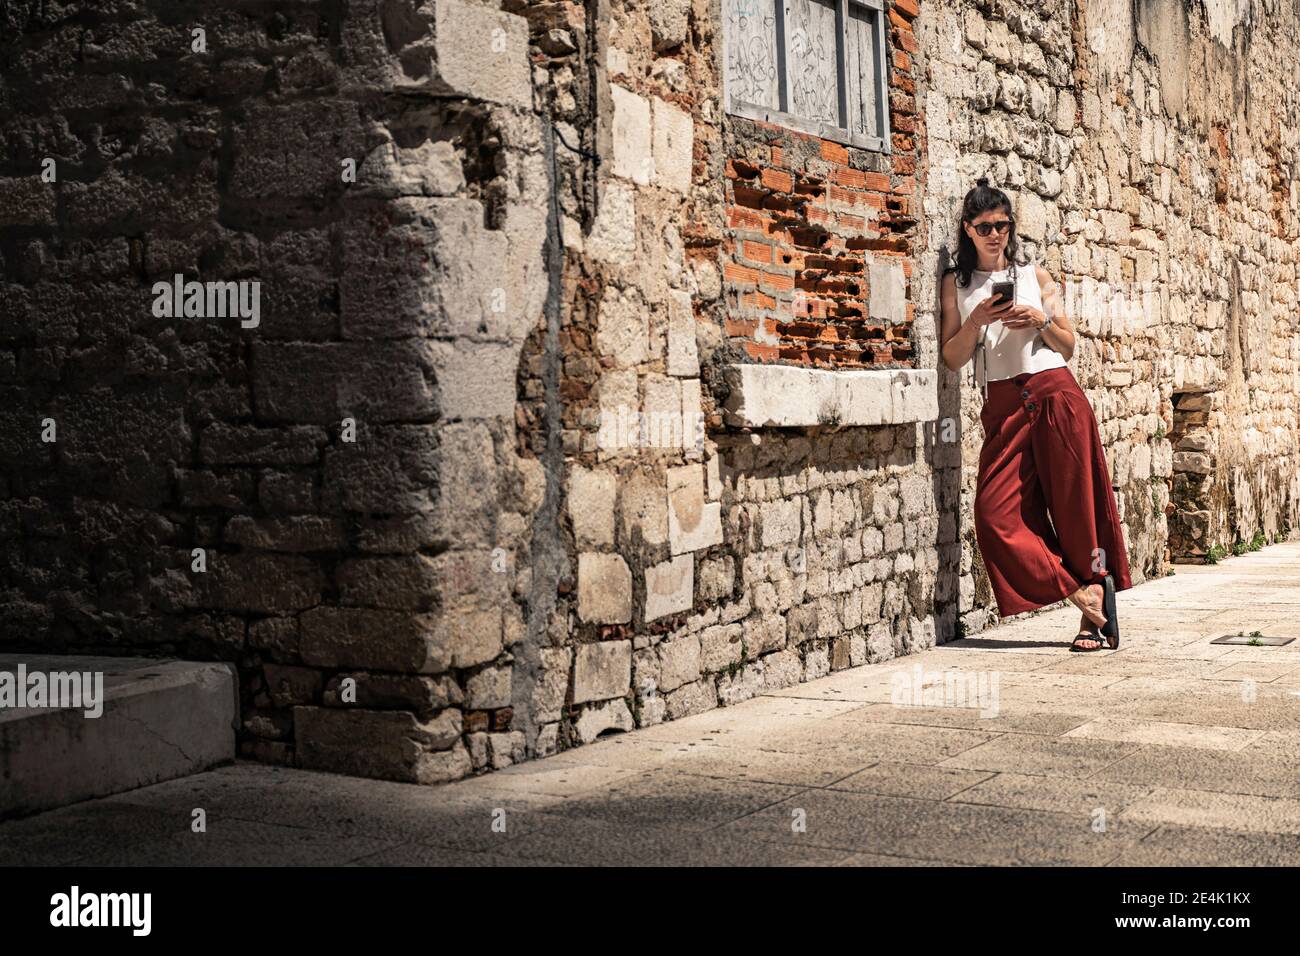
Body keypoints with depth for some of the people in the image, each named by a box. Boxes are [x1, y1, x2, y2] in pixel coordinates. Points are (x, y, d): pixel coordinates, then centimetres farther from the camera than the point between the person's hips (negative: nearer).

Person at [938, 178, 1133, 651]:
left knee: (1075, 506, -6)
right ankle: (1080, 590, -6)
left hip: (1054, 393, -1)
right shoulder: (956, 283, 14)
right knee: (997, 513, -14)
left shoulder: (1035, 276, 13)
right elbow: (952, 358, 6)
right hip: (1002, 407, 1)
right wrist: (977, 320, -10)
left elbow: (1068, 346, 14)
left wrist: (1042, 320, -5)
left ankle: (1092, 616, 2)